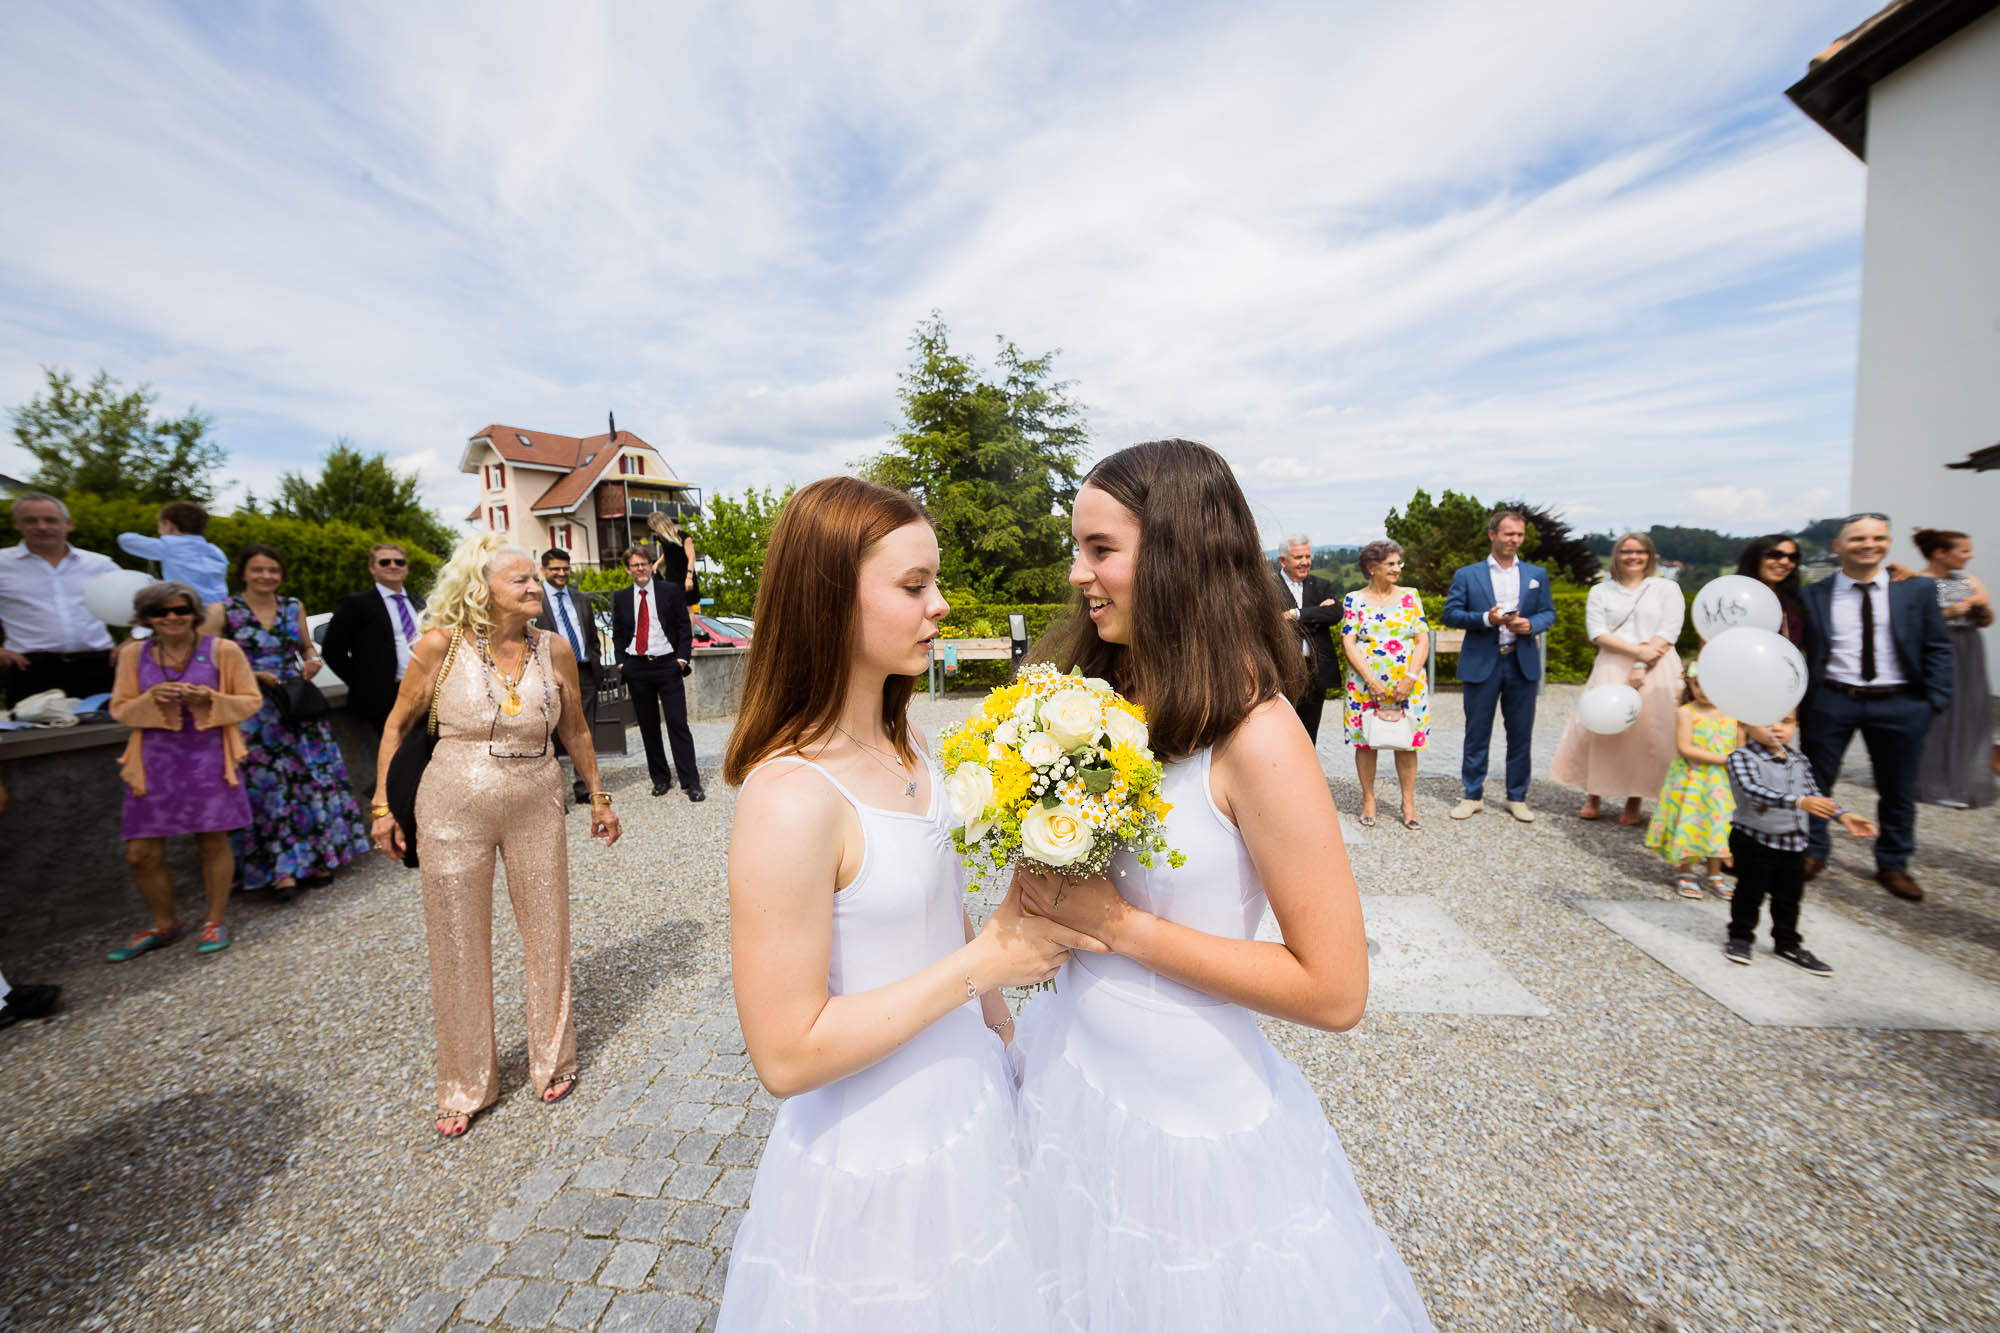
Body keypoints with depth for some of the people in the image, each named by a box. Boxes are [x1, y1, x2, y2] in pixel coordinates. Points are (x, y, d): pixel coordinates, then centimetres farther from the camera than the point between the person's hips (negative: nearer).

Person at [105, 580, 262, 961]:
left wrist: (211, 699, -17)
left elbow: (251, 701, 2)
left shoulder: (222, 650, -1)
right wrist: (152, 699, -12)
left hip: (208, 759, -3)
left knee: (213, 842, 4)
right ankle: (163, 925, 28)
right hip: (154, 762, 3)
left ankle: (215, 921, 22)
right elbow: (120, 708, 8)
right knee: (141, 854, 6)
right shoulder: (134, 655, 6)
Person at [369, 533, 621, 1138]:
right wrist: (382, 805, 3)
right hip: (454, 809, -1)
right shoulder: (442, 644, -9)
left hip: (536, 808, 2)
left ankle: (552, 1061, 35)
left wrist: (598, 796, 11)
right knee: (458, 948, 11)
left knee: (547, 936, 12)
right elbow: (398, 724, 3)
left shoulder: (554, 649, -3)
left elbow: (574, 730, 7)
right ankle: (466, 1085, 34)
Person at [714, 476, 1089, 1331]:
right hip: (878, 1159, -7)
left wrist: (1005, 1031, 11)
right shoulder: (789, 796, -28)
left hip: (969, 1100, 7)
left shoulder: (906, 744, -4)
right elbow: (787, 1053, -24)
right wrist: (985, 961, -23)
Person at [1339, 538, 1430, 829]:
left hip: (1407, 684, 2)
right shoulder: (1354, 600, 1)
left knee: (1407, 742, 5)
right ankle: (1368, 800, 17)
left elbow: (1423, 639, 2)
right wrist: (1370, 680, -15)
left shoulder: (1410, 597, 7)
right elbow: (1349, 642, -6)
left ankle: (1408, 803, 16)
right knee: (1365, 742, 4)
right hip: (1365, 684, -2)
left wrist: (1410, 678, -10)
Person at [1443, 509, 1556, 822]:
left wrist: (1531, 624, -11)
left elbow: (1548, 613, 11)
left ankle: (1517, 798, 20)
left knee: (1521, 735, 7)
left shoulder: (1537, 575, 11)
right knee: (1477, 734, 4)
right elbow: (1450, 614, -3)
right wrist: (1486, 619, -17)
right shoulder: (1466, 575, 3)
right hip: (1481, 664, -2)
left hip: (1522, 664, 2)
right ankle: (1473, 796, 16)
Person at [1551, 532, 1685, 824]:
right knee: (1601, 729, -2)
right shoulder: (1600, 591, 10)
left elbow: (1668, 633, -3)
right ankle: (1593, 796, 9)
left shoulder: (1667, 588, 8)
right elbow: (1597, 633, -2)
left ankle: (1634, 801, 9)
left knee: (1648, 734, -3)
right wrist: (1637, 650, -15)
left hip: (1656, 672, 0)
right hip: (1611, 670, 1)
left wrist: (1642, 668, -13)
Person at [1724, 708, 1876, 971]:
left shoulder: (1798, 761, 6)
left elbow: (1815, 794, 15)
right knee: (1750, 892, 5)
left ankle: (1787, 943, 32)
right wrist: (1799, 802, -41)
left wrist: (1843, 815, 4)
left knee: (1789, 896, 16)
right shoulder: (1742, 757, -18)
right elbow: (1754, 790, -32)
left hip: (1793, 841, 6)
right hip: (1754, 840, -6)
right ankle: (1740, 936, 22)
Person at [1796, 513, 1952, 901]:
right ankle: (1813, 852, 25)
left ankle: (1893, 865, 29)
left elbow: (1937, 648, 4)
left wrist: (1936, 701, -3)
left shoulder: (1918, 589, 3)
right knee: (1814, 781, 7)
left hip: (1899, 704, 2)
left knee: (1898, 790, 13)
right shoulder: (1812, 596, -1)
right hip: (1831, 701, -1)